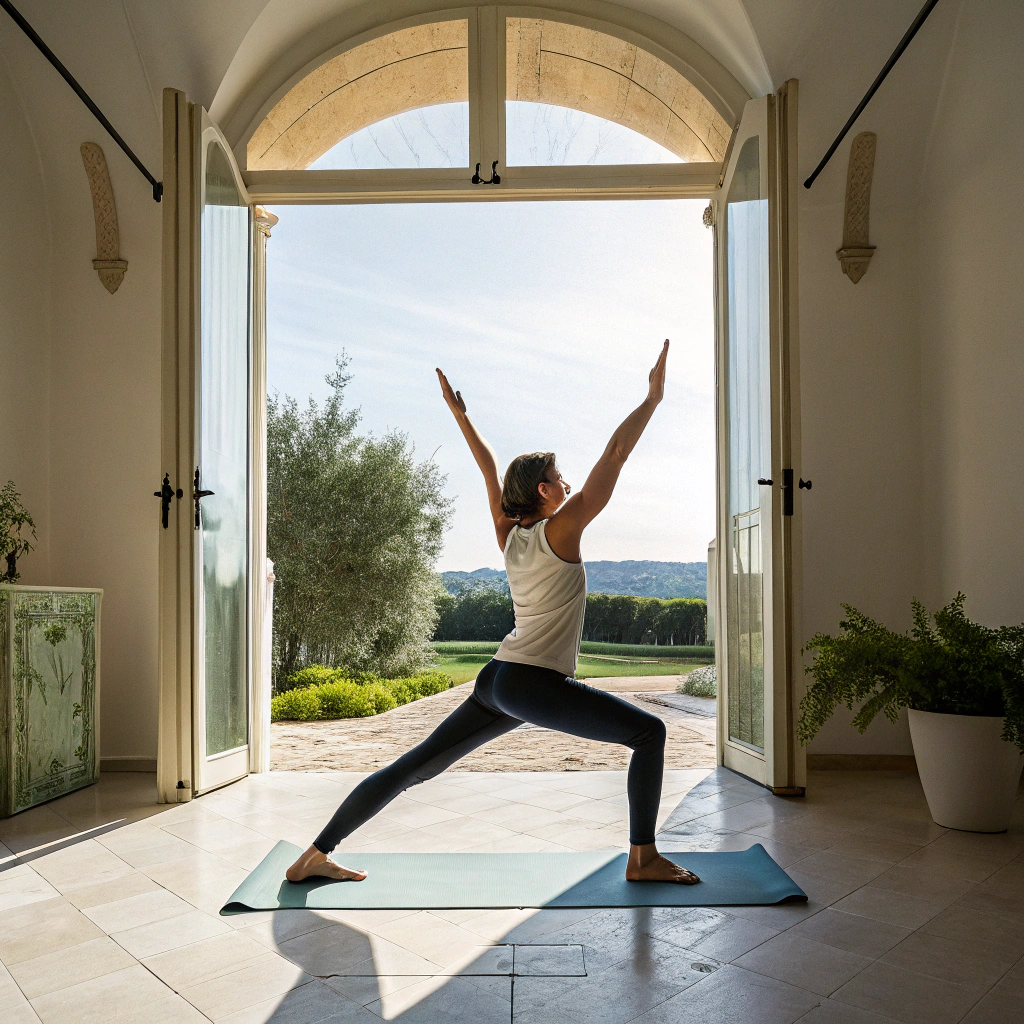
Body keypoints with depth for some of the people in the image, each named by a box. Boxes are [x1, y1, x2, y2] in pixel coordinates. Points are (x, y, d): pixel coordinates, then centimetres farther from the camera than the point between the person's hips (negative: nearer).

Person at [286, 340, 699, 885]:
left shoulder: (508, 533, 9)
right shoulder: (561, 529, -8)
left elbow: (490, 471, 20)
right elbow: (615, 454, -7)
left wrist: (460, 415, 28)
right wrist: (653, 397, -1)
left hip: (496, 680, 8)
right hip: (538, 686, -8)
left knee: (414, 766, 11)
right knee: (649, 732, 2)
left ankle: (316, 856, 17)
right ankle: (643, 859, 5)